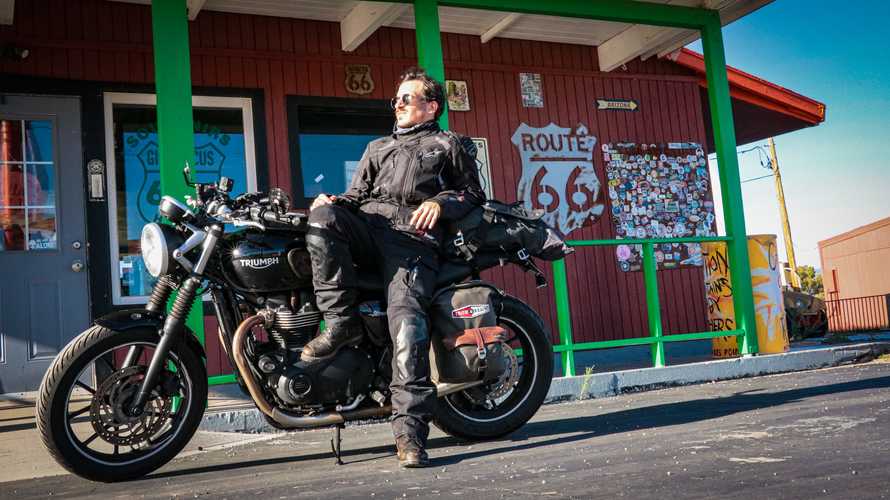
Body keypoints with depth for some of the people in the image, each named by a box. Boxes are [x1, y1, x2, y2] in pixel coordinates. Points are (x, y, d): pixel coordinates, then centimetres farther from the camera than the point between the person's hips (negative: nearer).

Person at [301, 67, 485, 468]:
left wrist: (440, 202, -2)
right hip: (368, 227, 4)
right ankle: (342, 322, -25)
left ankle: (409, 430, -30)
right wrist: (335, 200, 4)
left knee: (407, 320, -27)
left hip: (412, 238, -4)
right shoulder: (377, 147, 37)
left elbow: (474, 193, 18)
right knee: (323, 215, -31)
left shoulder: (447, 144, 26)